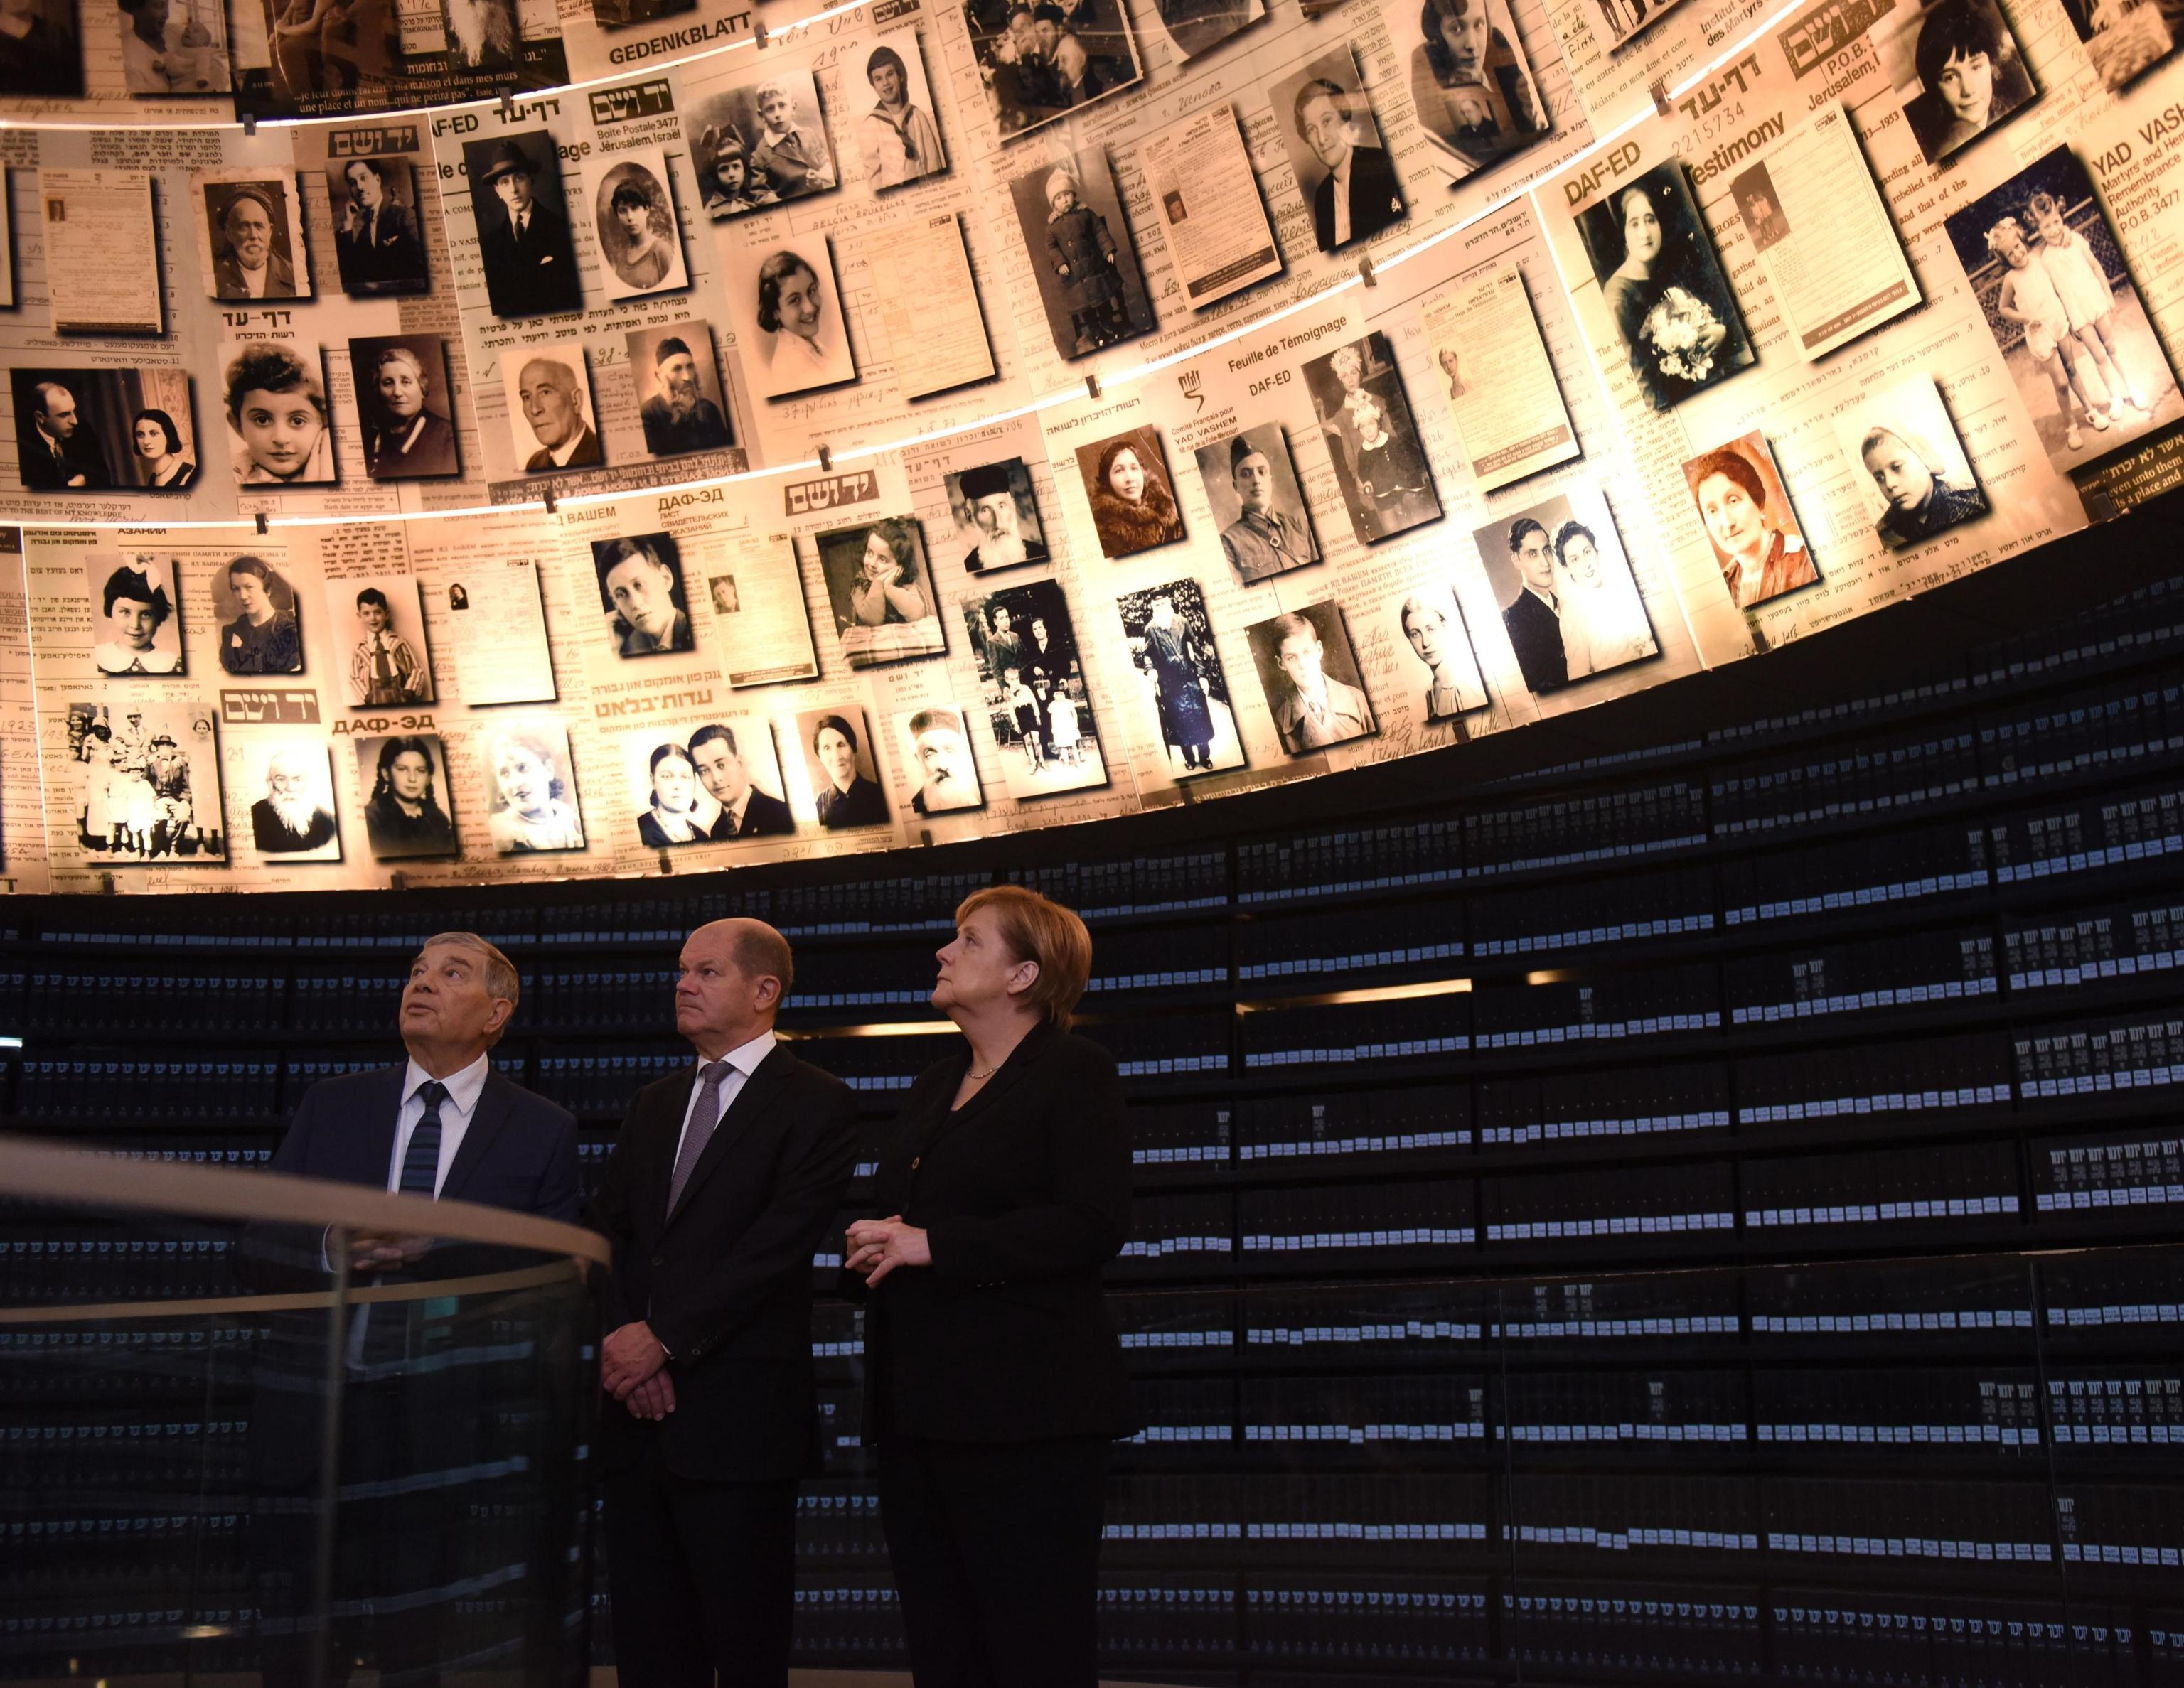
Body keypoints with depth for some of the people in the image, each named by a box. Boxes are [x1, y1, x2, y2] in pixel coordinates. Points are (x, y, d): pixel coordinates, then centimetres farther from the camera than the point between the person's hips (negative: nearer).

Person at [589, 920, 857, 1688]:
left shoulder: (816, 1104, -4)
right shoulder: (652, 1106, 17)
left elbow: (778, 1244, -14)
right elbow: (606, 1231, 9)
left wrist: (663, 1336, -15)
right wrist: (626, 1341, -8)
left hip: (736, 1415, -6)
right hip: (637, 1412, 6)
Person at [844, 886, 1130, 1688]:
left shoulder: (1073, 1070, -4)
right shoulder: (933, 1087, 20)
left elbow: (1094, 1226, -15)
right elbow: (889, 1212, 24)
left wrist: (935, 1244, -18)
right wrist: (871, 1244, 0)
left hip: (1022, 1407, -7)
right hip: (915, 1404, 8)